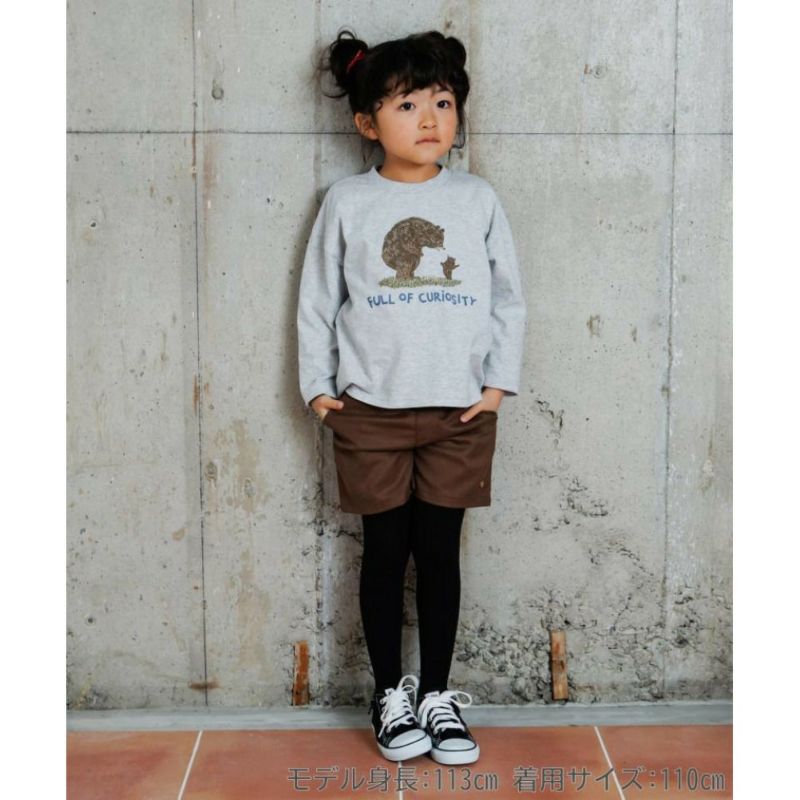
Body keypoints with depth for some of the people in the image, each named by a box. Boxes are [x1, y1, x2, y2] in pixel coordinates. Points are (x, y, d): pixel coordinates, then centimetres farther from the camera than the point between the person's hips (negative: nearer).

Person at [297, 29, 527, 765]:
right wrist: (317, 386, 1)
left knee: (441, 551, 8)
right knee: (386, 550, 7)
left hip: (461, 410, 1)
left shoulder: (478, 200, 3)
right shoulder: (347, 201, 1)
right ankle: (391, 695, 23)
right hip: (372, 411, 0)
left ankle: (438, 694, 23)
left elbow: (509, 297, 7)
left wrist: (500, 381, 0)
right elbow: (318, 299, 5)